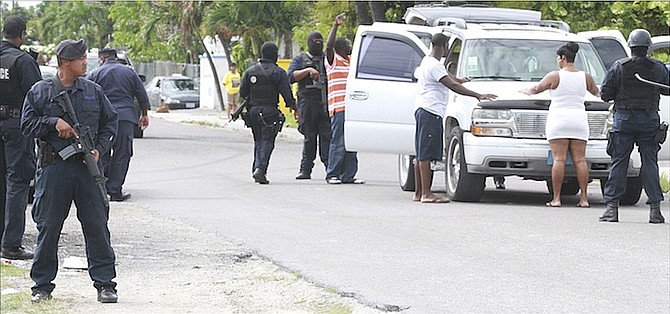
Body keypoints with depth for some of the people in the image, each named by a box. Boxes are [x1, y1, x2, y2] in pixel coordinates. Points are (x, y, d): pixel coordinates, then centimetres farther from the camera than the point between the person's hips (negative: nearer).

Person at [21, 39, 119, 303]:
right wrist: (53, 122, -12)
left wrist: (99, 149, 2)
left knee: (97, 225, 1)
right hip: (53, 166, -2)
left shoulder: (93, 91, 9)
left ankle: (104, 283, 6)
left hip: (87, 165, 2)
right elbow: (27, 125, 2)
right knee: (48, 227, 2)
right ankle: (42, 286, 12)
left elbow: (110, 122, 16)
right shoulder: (40, 92, 2)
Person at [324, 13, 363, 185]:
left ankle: (348, 175, 8)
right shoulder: (333, 60, -2)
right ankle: (332, 175, -6)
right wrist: (336, 26, -23)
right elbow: (329, 45, -19)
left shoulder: (351, 61, 21)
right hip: (338, 108, -8)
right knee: (338, 143, -8)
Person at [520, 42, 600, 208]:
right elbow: (596, 92, 27)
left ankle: (556, 198, -11)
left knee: (559, 159, -7)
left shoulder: (555, 76, -4)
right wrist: (598, 93, 51)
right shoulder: (585, 77, 8)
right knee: (580, 160, 2)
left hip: (558, 119, -4)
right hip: (579, 121, 4)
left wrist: (525, 91, 31)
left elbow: (536, 89, 9)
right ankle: (584, 198, -2)